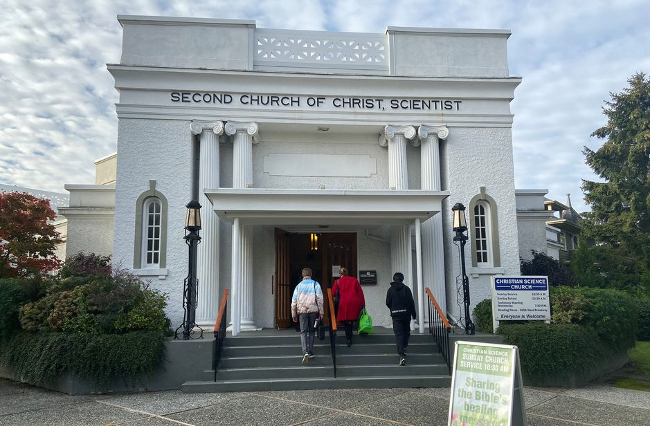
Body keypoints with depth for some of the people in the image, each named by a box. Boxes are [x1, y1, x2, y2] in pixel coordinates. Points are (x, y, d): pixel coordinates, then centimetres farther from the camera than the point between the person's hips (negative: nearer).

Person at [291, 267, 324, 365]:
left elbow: (294, 301, 12)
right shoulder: (315, 284, 6)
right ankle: (310, 352, 16)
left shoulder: (299, 286, 12)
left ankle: (305, 352, -21)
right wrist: (321, 312, 1)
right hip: (313, 310, 0)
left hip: (302, 310, 0)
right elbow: (319, 298, -2)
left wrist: (294, 315, 18)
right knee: (311, 331, 13)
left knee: (303, 331, -2)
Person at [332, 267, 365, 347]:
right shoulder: (354, 280, 11)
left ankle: (349, 340, 3)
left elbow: (333, 294, 1)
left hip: (344, 304, -2)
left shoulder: (338, 282, 6)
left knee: (346, 323, 9)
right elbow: (360, 292, 6)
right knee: (351, 321, 12)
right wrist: (362, 304, 7)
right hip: (355, 303, 2)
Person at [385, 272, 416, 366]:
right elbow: (411, 302, -3)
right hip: (406, 313, 1)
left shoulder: (390, 290, -1)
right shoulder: (406, 289, -2)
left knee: (398, 333, -4)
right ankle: (404, 347, 20)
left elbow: (388, 303, 3)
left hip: (395, 314, -1)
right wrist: (413, 314, 5)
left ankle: (402, 355, -14)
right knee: (406, 331, 22)